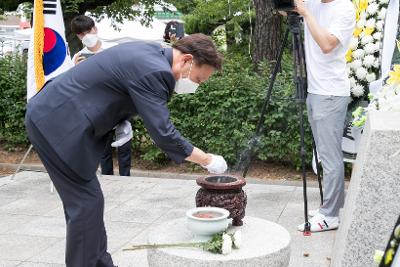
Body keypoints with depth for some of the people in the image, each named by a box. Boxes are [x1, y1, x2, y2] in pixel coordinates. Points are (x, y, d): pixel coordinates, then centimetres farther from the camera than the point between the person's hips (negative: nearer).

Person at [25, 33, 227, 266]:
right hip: (57, 124, -10)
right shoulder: (154, 71, -22)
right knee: (86, 202, -4)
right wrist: (207, 160, -12)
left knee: (82, 200, 14)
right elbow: (163, 133, -22)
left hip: (52, 116, 10)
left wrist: (120, 120, 8)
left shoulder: (151, 54, 8)